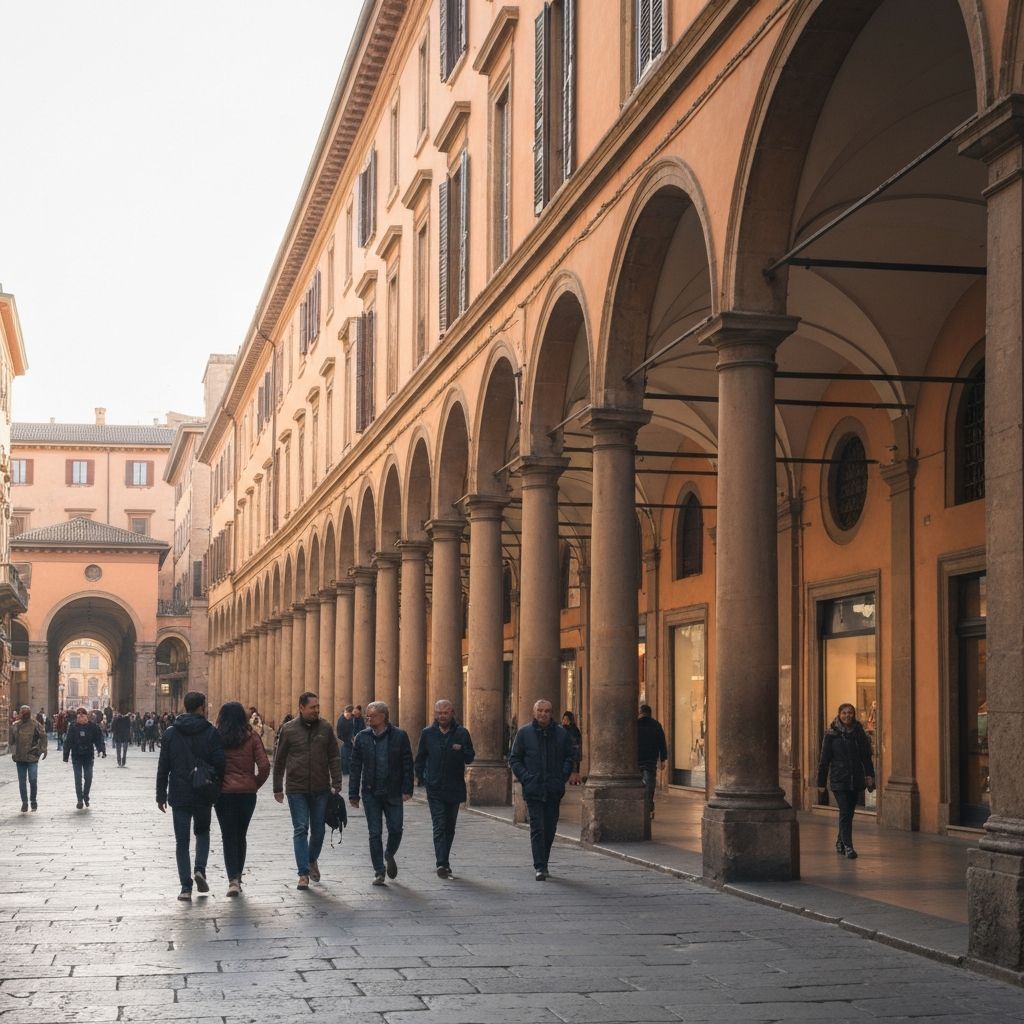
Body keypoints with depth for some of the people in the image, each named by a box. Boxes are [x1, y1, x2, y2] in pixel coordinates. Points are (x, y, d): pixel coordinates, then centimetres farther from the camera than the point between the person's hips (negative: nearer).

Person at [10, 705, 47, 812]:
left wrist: (42, 750, -10)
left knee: (33, 780, -7)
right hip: (20, 758, 4)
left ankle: (33, 801, 10)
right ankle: (24, 802, 17)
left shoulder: (35, 725, -6)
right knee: (22, 782, 8)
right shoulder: (15, 726, 5)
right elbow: (12, 741, 15)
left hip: (32, 758, -4)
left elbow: (43, 737, -3)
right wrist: (13, 752, 9)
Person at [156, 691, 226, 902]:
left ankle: (186, 887, 1)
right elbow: (219, 764, -9)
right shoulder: (211, 733, -6)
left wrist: (161, 795, 8)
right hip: (203, 796, -1)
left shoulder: (170, 734, 1)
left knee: (182, 841, 7)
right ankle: (200, 869, 0)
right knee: (203, 832, 22)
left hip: (179, 795, 1)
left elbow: (163, 767, 2)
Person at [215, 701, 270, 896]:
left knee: (228, 837, 4)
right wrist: (255, 784, 7)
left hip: (223, 793, -1)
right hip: (247, 793, 1)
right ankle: (238, 877, 23)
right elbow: (264, 766, -8)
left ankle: (233, 879, -11)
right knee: (241, 836, 16)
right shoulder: (251, 736, -3)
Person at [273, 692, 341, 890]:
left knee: (318, 830, 11)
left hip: (321, 789, 2)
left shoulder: (325, 728, 3)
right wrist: (278, 788, 6)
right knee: (300, 830, -5)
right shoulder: (289, 729, -2)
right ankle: (303, 874, -3)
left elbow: (334, 758, 6)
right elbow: (279, 760, 5)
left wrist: (336, 783, -2)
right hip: (297, 789, -2)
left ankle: (312, 860, 37)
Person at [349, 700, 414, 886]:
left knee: (396, 829, 0)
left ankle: (389, 856, 31)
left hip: (393, 793, -1)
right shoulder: (362, 738, 2)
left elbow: (407, 765, -1)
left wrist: (407, 790, -7)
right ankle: (379, 872, 10)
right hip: (370, 794, 1)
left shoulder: (399, 736, -2)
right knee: (375, 833, 2)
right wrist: (354, 794, 1)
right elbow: (355, 767, 4)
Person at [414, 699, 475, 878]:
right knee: (439, 827, -10)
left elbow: (470, 758, 1)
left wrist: (461, 750, -20)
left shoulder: (462, 733, 0)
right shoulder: (427, 734, 3)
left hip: (454, 788, 1)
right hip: (434, 788, -1)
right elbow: (420, 758, 12)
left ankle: (444, 861, 25)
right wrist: (421, 778, 2)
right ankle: (442, 864, -14)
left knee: (450, 828, 12)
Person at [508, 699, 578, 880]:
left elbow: (570, 756, 16)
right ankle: (539, 867, -10)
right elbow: (514, 759, 6)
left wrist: (565, 775, 0)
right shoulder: (524, 733, 2)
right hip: (533, 789, -2)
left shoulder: (561, 734, 6)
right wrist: (525, 778, -6)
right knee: (537, 828, -9)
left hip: (554, 790, 2)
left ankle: (542, 864, 22)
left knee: (550, 829, 8)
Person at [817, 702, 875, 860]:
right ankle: (848, 847, -14)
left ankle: (840, 843, 27)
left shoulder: (859, 733, 6)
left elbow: (866, 757, 7)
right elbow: (824, 760, 1)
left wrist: (869, 776, -6)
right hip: (839, 780, -3)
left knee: (849, 813, 11)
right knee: (845, 813, -13)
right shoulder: (831, 735, -2)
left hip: (856, 780, 3)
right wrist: (821, 784, 1)